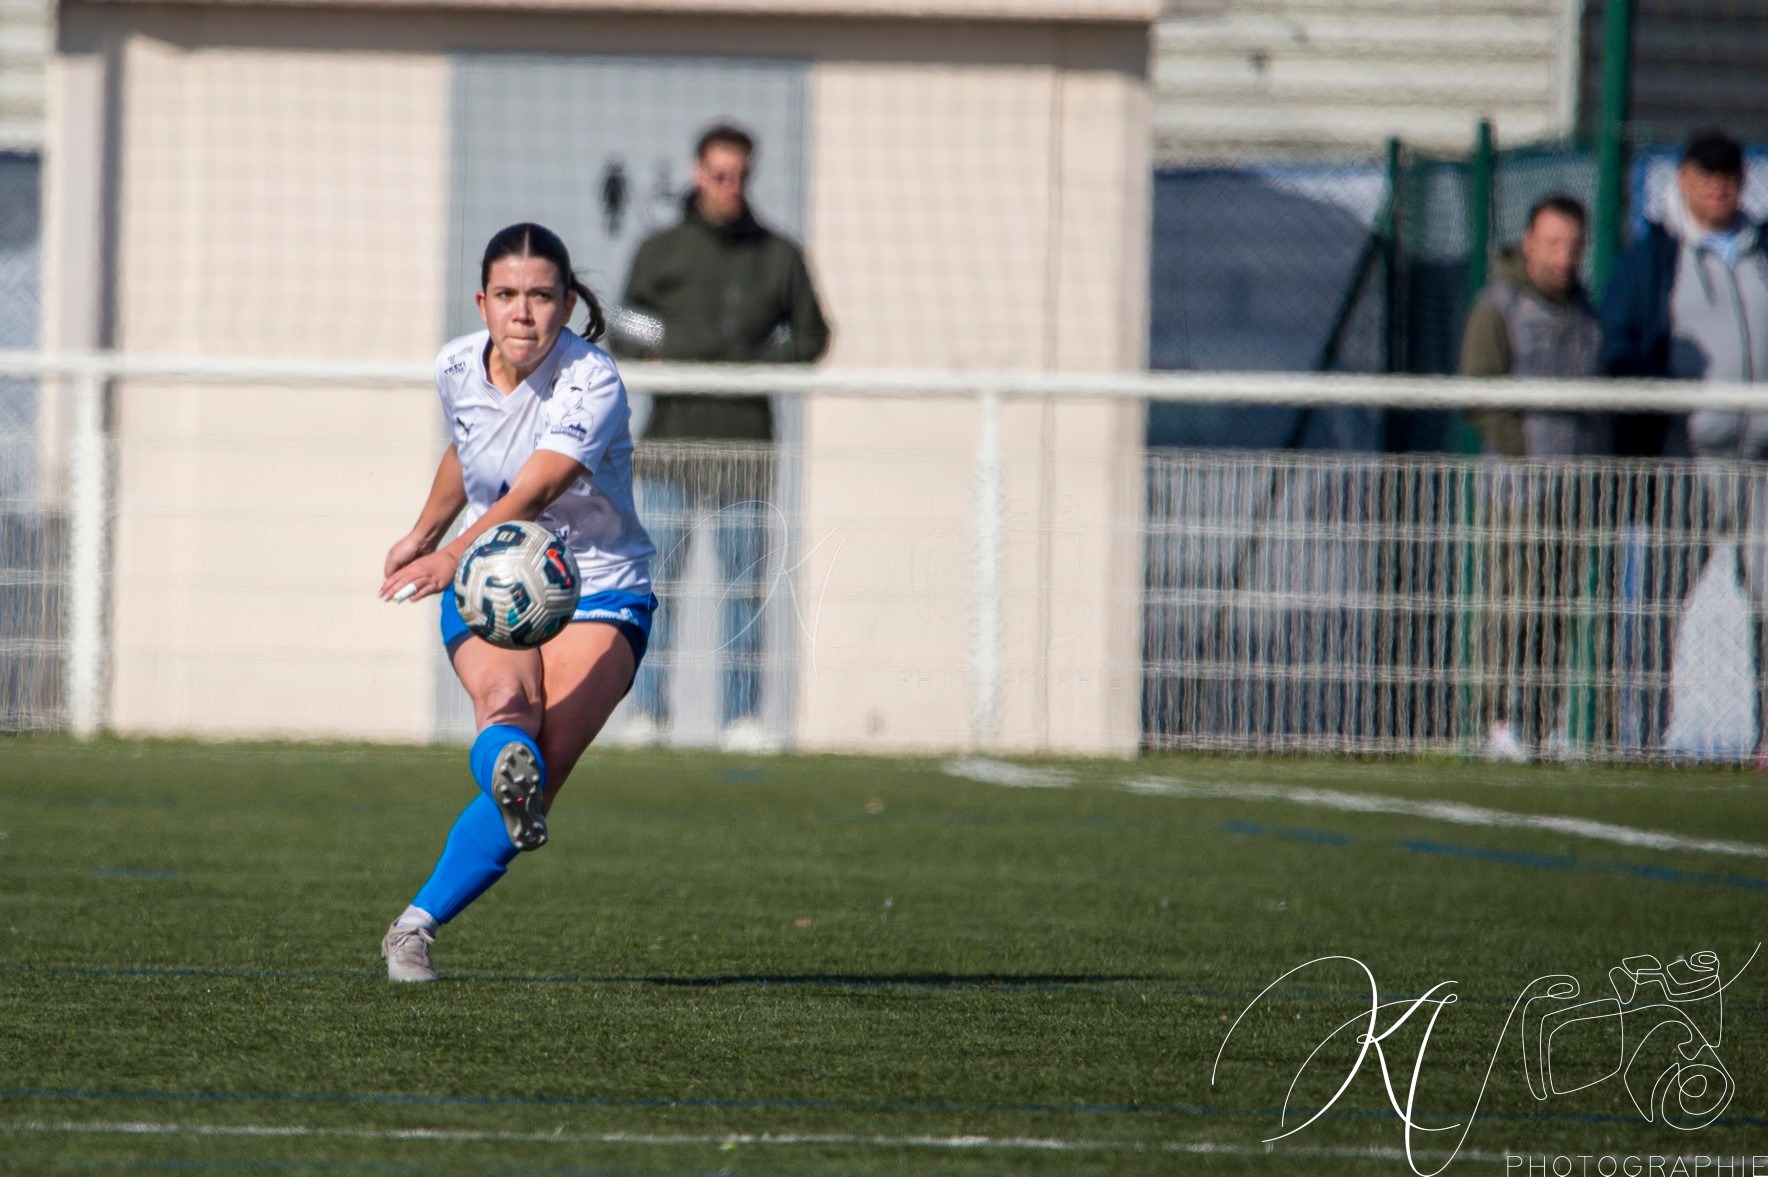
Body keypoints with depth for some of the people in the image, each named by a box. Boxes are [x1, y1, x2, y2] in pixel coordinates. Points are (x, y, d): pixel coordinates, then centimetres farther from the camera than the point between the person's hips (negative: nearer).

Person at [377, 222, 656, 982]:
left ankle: (417, 925, -10)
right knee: (505, 698, -33)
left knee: (539, 772, -21)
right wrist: (423, 535, 34)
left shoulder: (592, 384, -22)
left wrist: (456, 553, -54)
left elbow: (529, 495, -38)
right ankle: (508, 775, -66)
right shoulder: (458, 368, -3)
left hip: (597, 588, -4)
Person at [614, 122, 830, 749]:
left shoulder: (778, 255, 10)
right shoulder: (661, 251, 9)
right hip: (673, 433, 0)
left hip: (744, 440, 0)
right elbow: (625, 336, 10)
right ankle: (649, 711, 0)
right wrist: (658, 353, -11)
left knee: (744, 584, -1)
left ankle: (741, 715, 2)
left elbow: (812, 336, 12)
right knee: (658, 575, -4)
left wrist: (754, 362, -5)